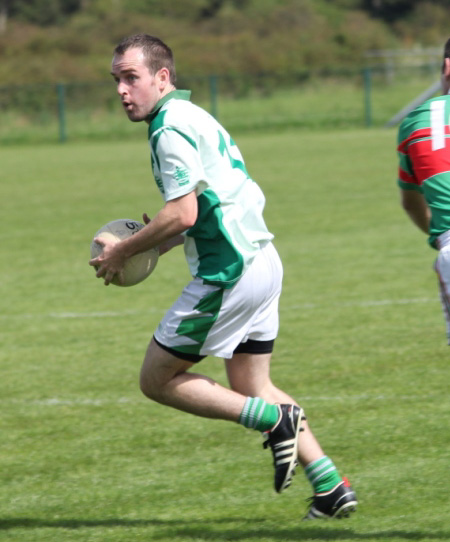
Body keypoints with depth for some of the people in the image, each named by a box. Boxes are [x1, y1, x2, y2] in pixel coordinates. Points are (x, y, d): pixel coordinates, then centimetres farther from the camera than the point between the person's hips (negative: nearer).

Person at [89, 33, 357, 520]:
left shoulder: (170, 126, -13)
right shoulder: (193, 116, 18)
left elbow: (183, 213, -21)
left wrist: (122, 251, -10)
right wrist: (161, 243, 17)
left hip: (228, 273, -10)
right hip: (260, 260, 10)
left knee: (157, 380, 1)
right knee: (251, 388, 18)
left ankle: (275, 423, -4)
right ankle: (331, 488, 13)